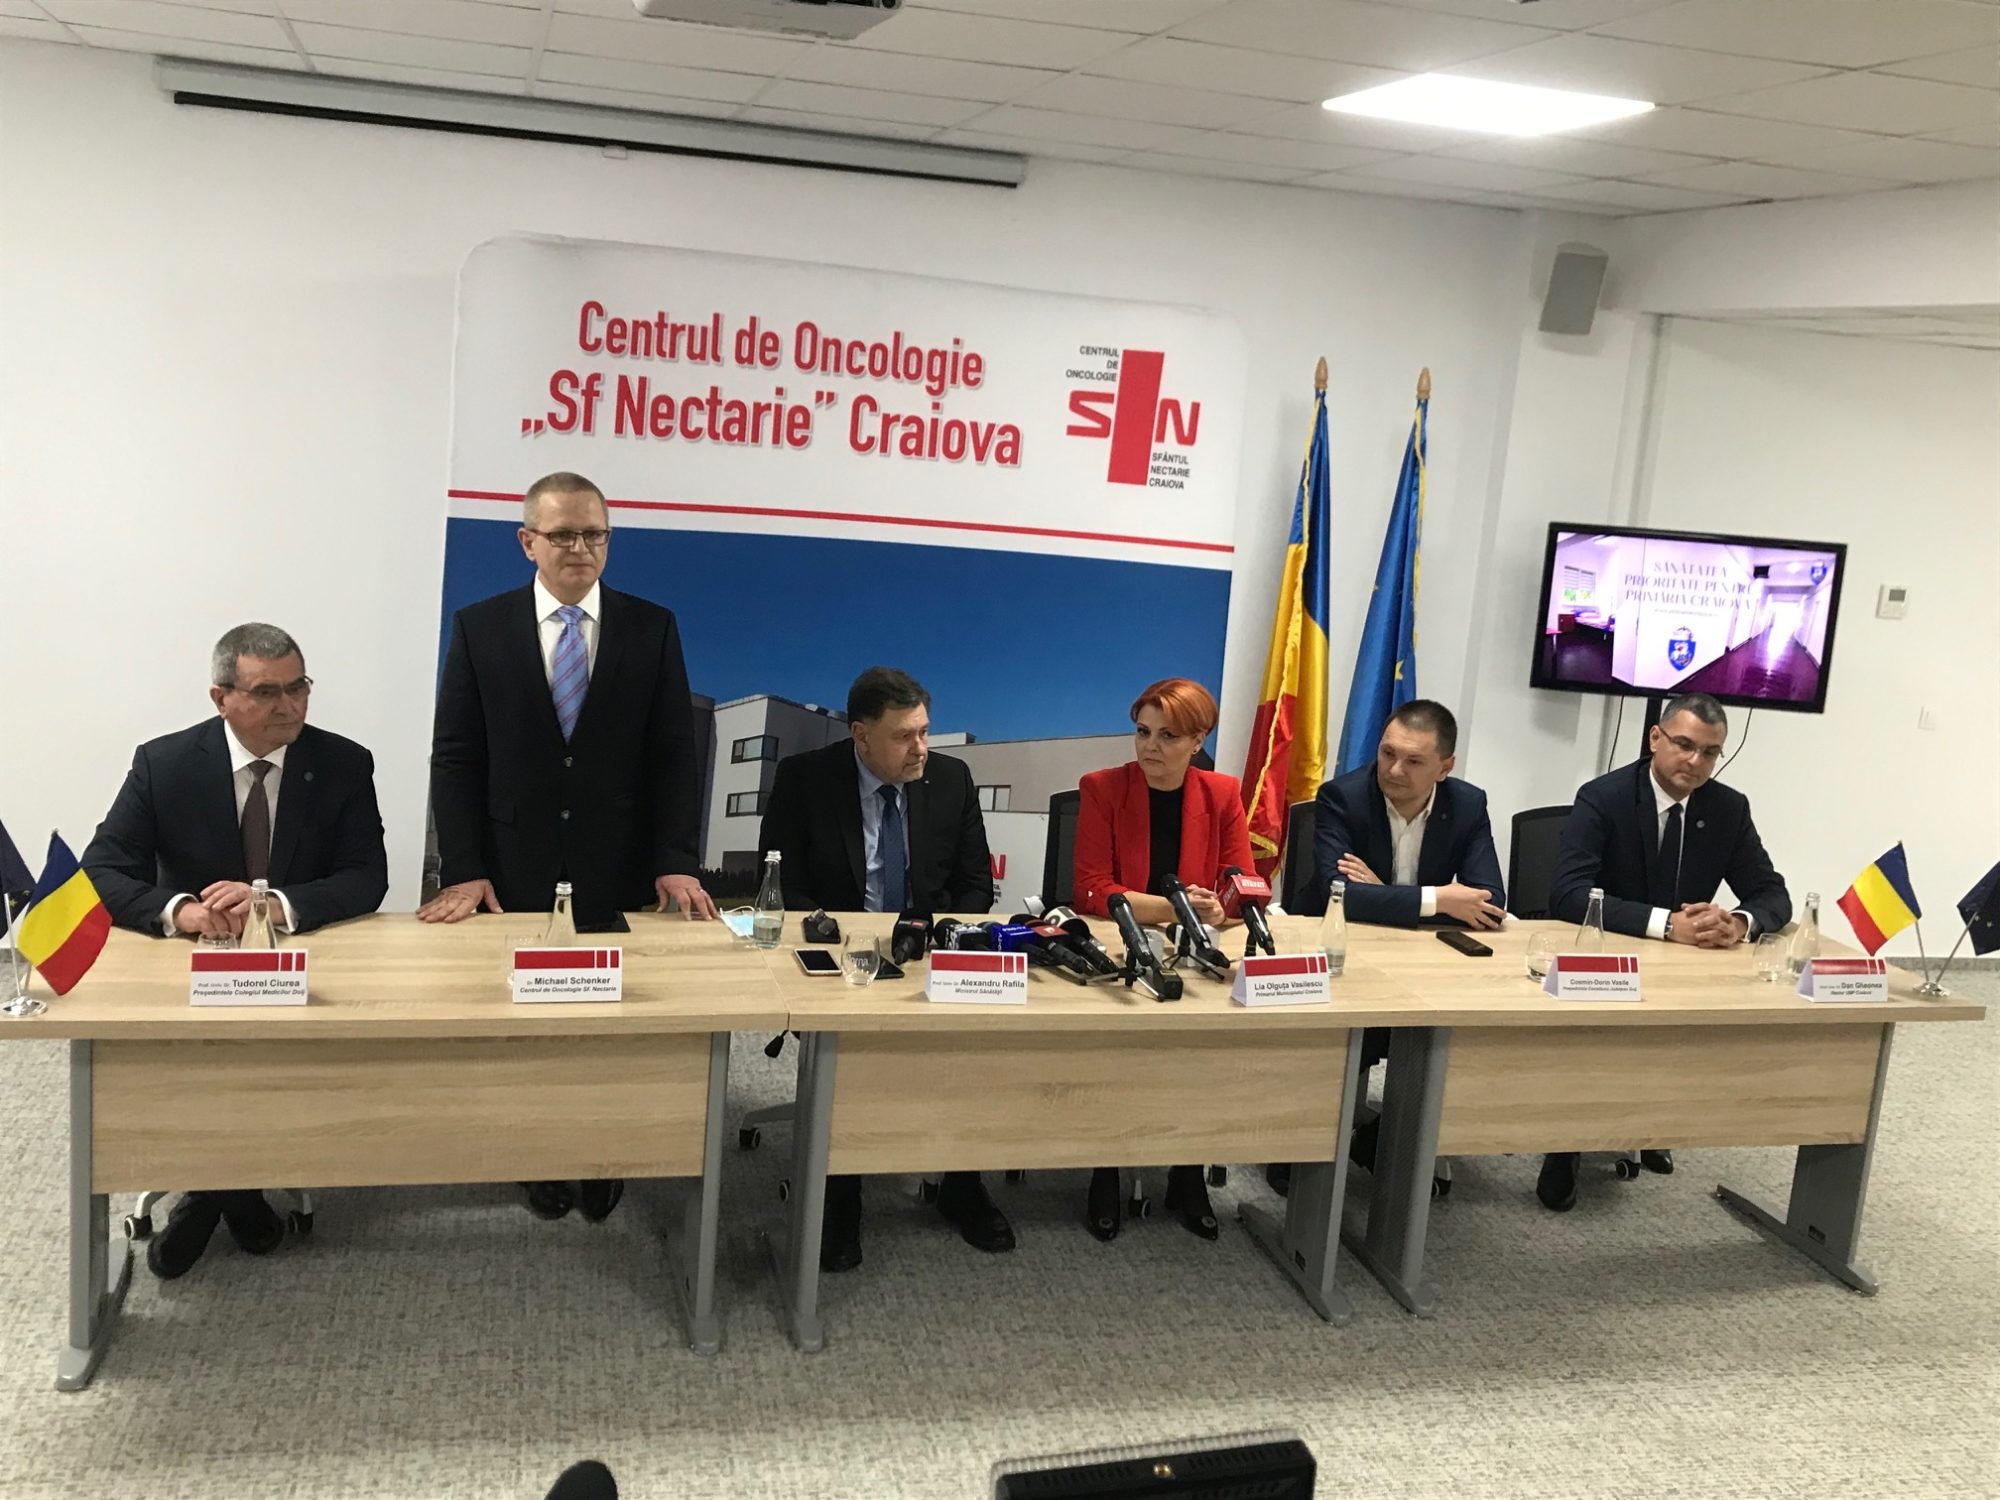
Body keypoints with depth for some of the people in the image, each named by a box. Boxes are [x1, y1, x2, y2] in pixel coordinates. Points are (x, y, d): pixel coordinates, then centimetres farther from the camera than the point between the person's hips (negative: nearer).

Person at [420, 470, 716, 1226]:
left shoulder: (652, 628, 2)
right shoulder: (479, 628, 1)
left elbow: (675, 756, 0)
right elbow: (456, 758, -1)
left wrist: (677, 863, -10)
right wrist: (463, 870, -10)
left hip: (619, 874, 0)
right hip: (516, 873, 0)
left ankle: (604, 1162, 24)